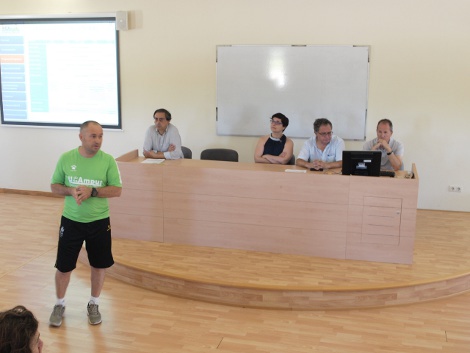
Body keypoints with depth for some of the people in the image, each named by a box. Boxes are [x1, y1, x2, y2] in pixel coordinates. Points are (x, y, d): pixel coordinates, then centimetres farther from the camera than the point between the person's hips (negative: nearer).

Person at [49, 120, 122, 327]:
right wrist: (70, 191, -20)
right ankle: (59, 305, 32)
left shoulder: (108, 160, -9)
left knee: (99, 265, 10)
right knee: (63, 266, 9)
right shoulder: (66, 158, -6)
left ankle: (93, 305, 31)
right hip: (71, 221, 0)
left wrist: (92, 191, -23)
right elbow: (54, 186, 1)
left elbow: (117, 190, -10)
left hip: (99, 222, 0)